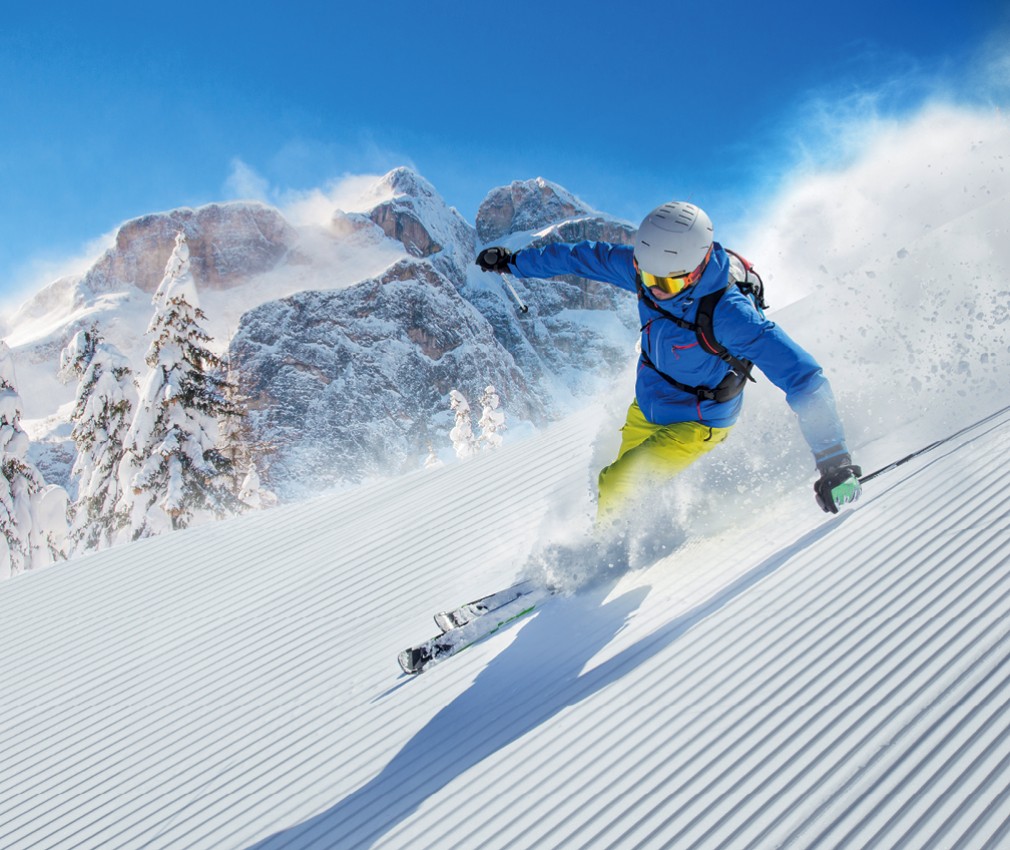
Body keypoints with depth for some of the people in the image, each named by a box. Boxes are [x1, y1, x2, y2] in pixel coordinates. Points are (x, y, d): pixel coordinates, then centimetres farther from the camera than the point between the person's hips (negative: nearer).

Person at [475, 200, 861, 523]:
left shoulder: (728, 314, -38)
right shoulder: (649, 268, -19)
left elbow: (803, 378, -40)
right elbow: (586, 257, 0)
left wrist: (834, 463, -44)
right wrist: (514, 261, 12)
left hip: (694, 427, -7)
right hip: (644, 410, 7)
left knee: (615, 494, -13)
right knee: (620, 486, 21)